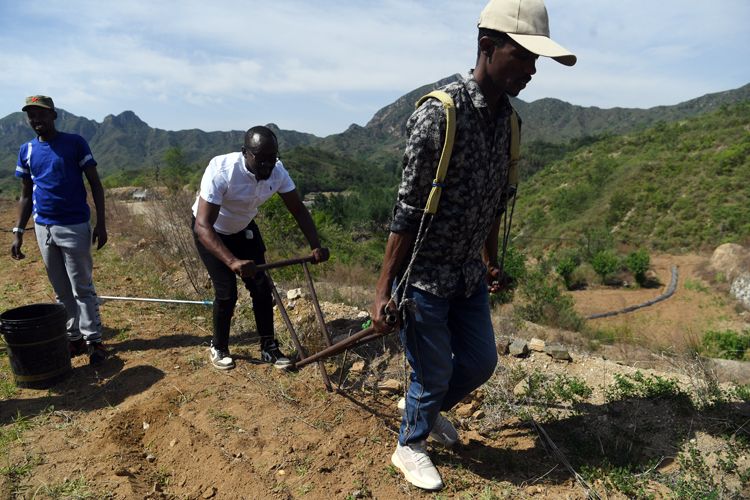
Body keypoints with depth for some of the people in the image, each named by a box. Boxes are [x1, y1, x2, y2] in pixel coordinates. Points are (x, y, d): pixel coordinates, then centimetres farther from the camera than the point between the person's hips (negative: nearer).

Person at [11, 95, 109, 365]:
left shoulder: (75, 143, -3)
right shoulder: (26, 150, 9)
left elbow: (95, 184, -3)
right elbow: (26, 195, 14)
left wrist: (101, 223, -10)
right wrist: (18, 232, 7)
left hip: (75, 226, -5)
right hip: (43, 228, 5)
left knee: (82, 288, 0)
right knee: (62, 291, 10)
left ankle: (93, 340, 7)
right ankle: (73, 338, 20)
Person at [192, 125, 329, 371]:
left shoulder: (277, 171, -23)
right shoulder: (221, 171, -37)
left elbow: (298, 210, -13)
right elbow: (202, 226, -42)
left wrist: (316, 246, -27)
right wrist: (233, 262, -56)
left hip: (243, 228, 5)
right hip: (211, 230, -4)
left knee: (262, 286, -1)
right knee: (227, 292, -10)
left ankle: (269, 347, 14)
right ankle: (218, 348, 15)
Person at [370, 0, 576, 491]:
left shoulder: (507, 117, 3)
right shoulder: (438, 114, -21)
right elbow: (408, 211, -20)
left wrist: (491, 261, 20)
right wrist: (384, 289, -17)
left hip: (470, 274, 7)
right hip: (425, 276, -7)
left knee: (481, 362, 19)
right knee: (434, 374, 9)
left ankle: (424, 406, 48)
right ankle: (410, 446, 39)